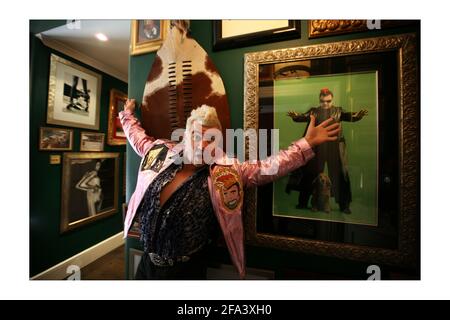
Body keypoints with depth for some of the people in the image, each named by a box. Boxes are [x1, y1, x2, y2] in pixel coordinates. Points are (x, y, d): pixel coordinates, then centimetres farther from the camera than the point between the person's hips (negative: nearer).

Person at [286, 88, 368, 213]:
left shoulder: (338, 111, 8)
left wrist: (359, 115, -31)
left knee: (339, 174, 2)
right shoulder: (314, 111, 7)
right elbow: (303, 117, -9)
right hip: (317, 147, 0)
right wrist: (295, 115, -32)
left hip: (335, 147, 1)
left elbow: (350, 116, -8)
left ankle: (344, 205, 17)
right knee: (311, 173, 5)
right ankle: (303, 202, 17)